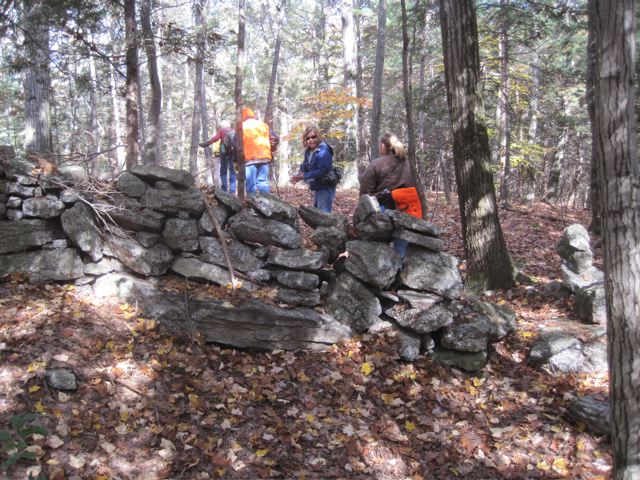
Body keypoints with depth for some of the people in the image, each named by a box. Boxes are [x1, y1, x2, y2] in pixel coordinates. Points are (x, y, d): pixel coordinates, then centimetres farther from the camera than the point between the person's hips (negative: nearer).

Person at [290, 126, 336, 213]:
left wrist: (305, 176, -27)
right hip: (317, 188, 10)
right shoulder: (308, 151, 9)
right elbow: (305, 165, 10)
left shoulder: (323, 152, -21)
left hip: (325, 188, -10)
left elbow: (322, 171, -27)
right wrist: (300, 174, -12)